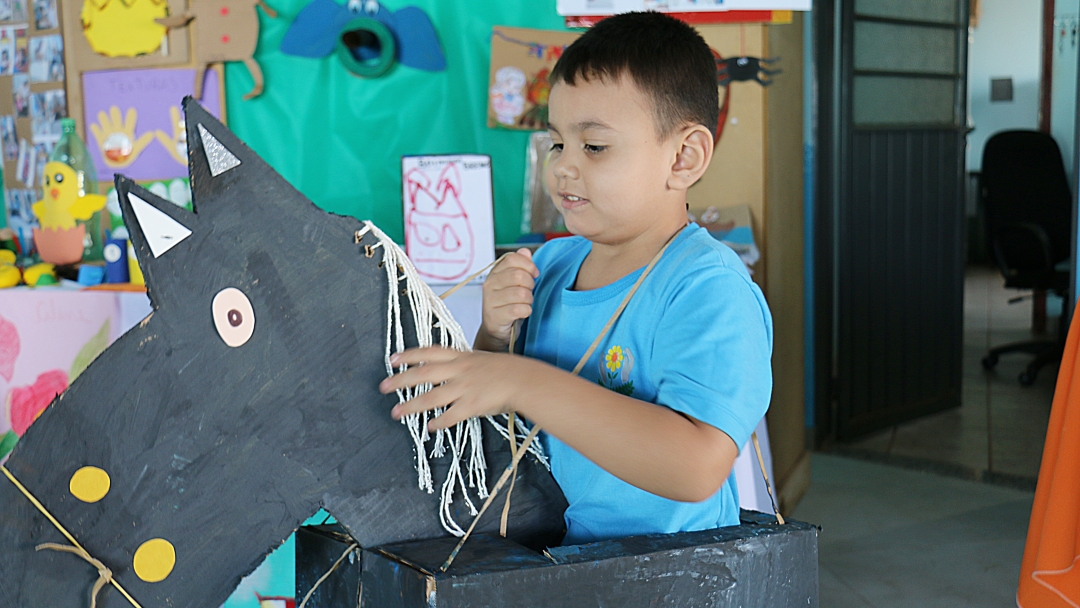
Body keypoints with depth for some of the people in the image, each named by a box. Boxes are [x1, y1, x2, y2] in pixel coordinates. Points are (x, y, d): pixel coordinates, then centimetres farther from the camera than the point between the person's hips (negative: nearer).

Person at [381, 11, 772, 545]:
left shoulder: (710, 290, -15)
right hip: (548, 552, 5)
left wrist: (525, 383, -28)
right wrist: (495, 336, -5)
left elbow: (698, 466, -30)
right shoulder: (549, 265, 7)